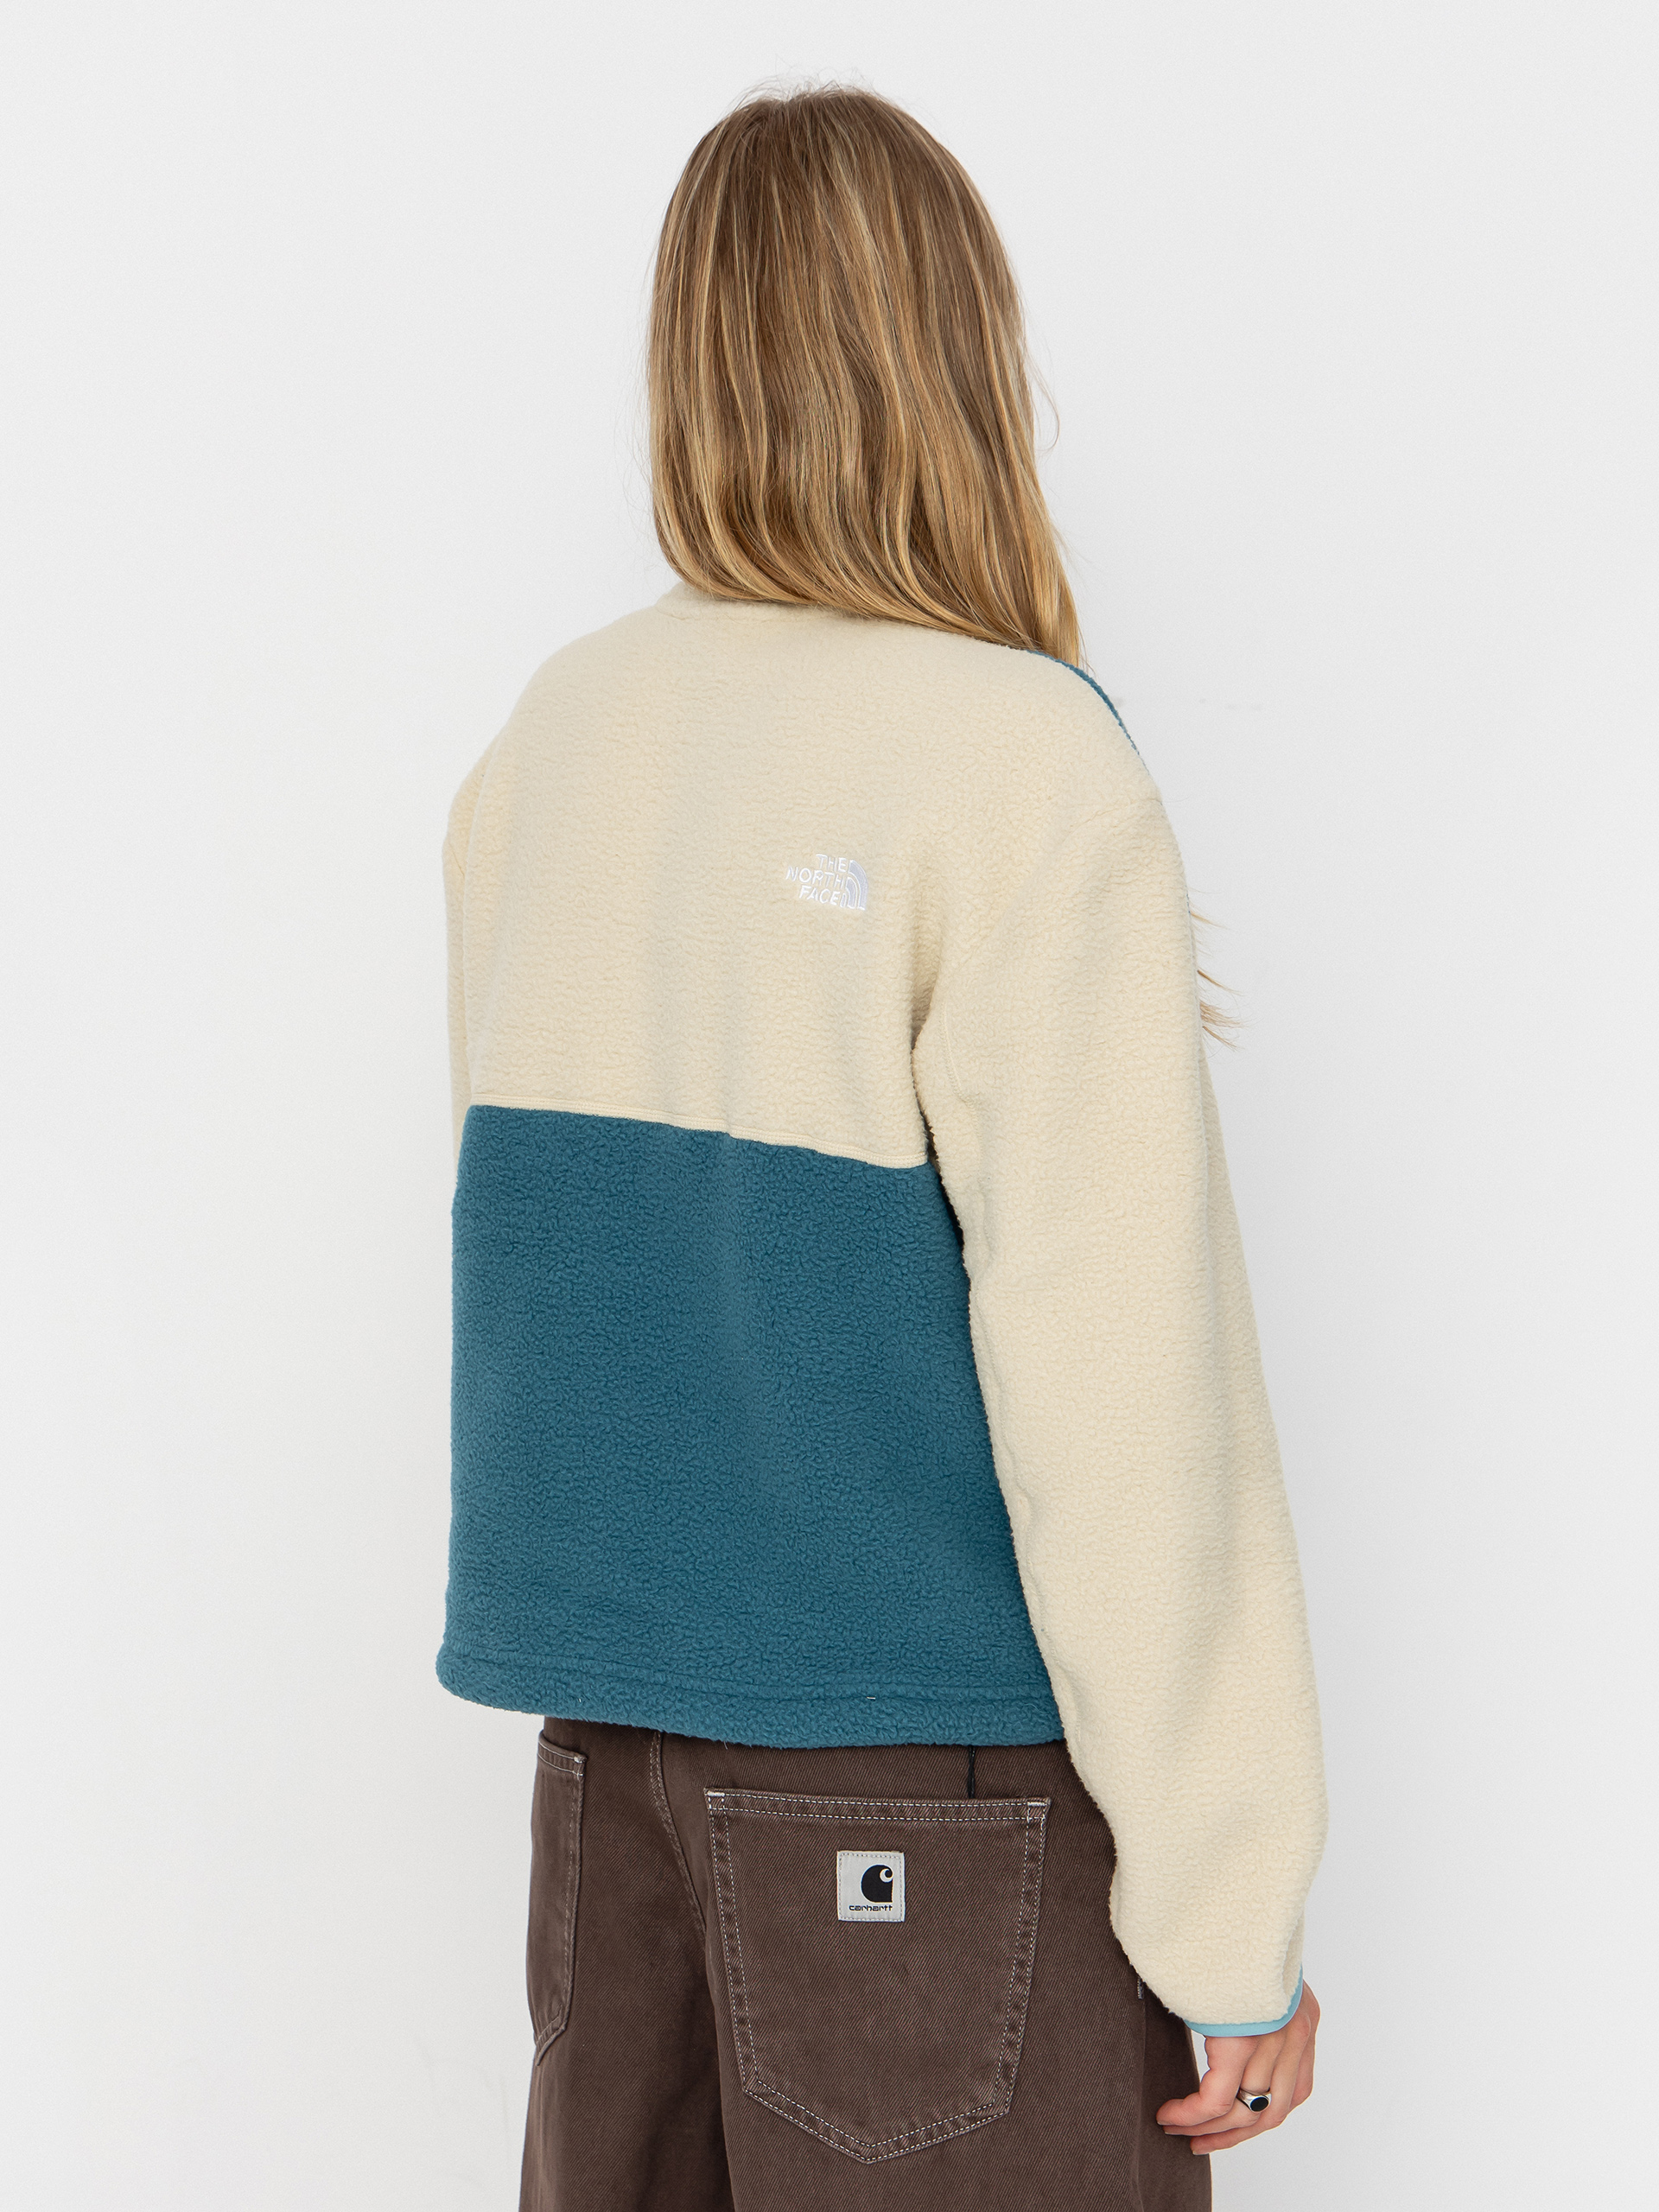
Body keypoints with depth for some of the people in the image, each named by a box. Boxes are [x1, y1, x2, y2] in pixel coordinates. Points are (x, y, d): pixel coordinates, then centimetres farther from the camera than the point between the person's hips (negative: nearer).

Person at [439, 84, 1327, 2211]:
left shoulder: (546, 743, 2)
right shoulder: (1025, 767, -15)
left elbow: (542, 1216, 8)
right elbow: (1123, 1367, -17)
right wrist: (1230, 1906, -11)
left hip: (604, 1721, 6)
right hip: (933, 1745, -6)